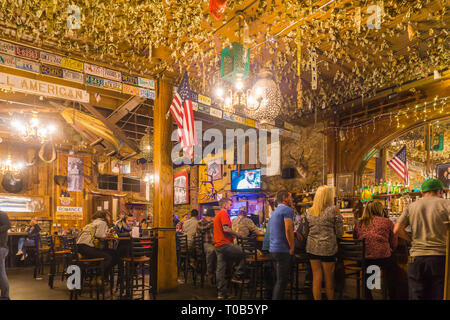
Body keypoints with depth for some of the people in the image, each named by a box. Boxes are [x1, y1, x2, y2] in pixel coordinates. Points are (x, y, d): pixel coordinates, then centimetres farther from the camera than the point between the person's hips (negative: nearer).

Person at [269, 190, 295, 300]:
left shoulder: (275, 211, 18)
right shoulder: (287, 209, -11)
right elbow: (288, 230, -21)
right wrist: (292, 247, -11)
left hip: (273, 249, 9)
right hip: (283, 250, -9)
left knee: (279, 280, 17)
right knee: (281, 281, -4)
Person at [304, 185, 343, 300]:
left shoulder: (309, 211, 5)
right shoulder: (333, 210, -7)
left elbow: (305, 232, 11)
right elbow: (339, 232, -6)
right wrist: (339, 216, 7)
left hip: (312, 248, 4)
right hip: (328, 248, -4)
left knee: (316, 278, 10)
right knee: (329, 278, 9)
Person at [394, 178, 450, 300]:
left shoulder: (411, 206, 8)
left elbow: (397, 230, 0)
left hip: (416, 258, 2)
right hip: (440, 257, -2)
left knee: (416, 296, 7)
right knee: (439, 296, 5)